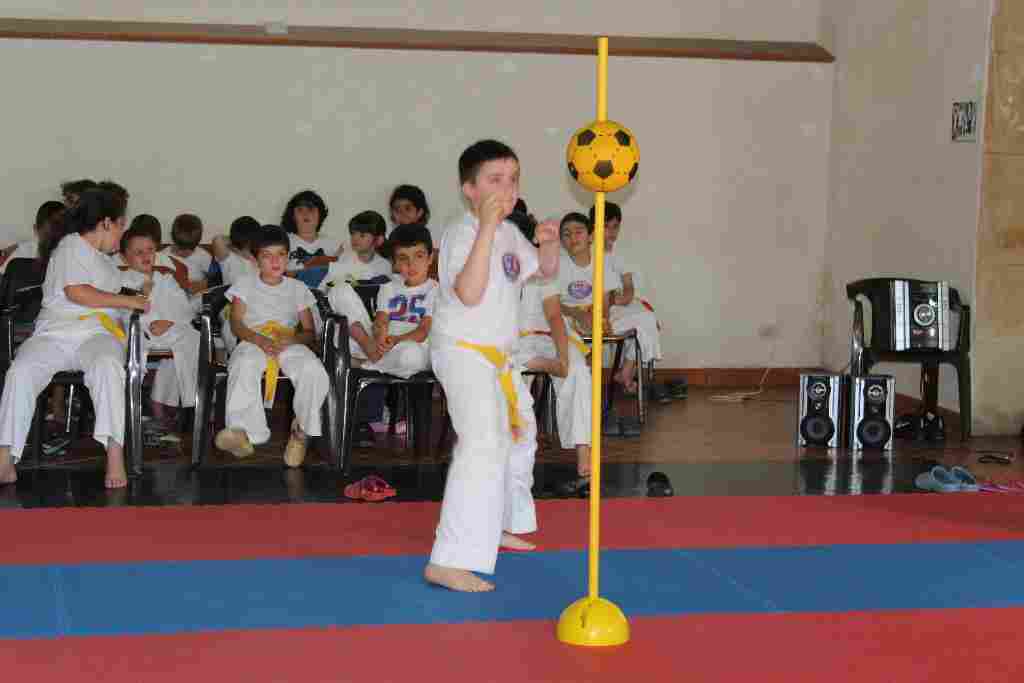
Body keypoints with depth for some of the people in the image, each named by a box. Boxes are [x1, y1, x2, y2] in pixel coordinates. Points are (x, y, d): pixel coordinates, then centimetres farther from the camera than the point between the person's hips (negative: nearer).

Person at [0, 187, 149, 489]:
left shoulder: (102, 258, 29)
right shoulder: (72, 244, 4)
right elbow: (76, 292, -10)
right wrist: (127, 301, -4)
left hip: (98, 334, 4)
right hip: (55, 332, -4)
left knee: (107, 366, -33)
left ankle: (115, 455, -45)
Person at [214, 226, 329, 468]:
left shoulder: (298, 288, 21)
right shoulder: (245, 285, 18)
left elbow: (309, 332, 15)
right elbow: (237, 323, 3)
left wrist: (292, 339, -10)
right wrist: (260, 340, -18)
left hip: (290, 344, 1)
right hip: (253, 341, -1)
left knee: (314, 370, -34)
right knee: (244, 366, -40)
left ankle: (301, 430, -20)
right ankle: (244, 431, -45)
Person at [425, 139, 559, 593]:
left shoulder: (510, 235, 7)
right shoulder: (462, 235, -19)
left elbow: (545, 270, 20)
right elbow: (469, 293, -34)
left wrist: (549, 243, -2)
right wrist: (486, 230, -37)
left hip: (497, 355, 10)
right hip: (463, 352, -10)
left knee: (518, 436, 25)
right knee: (483, 446, -24)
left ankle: (500, 526, 47)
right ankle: (449, 561, -27)